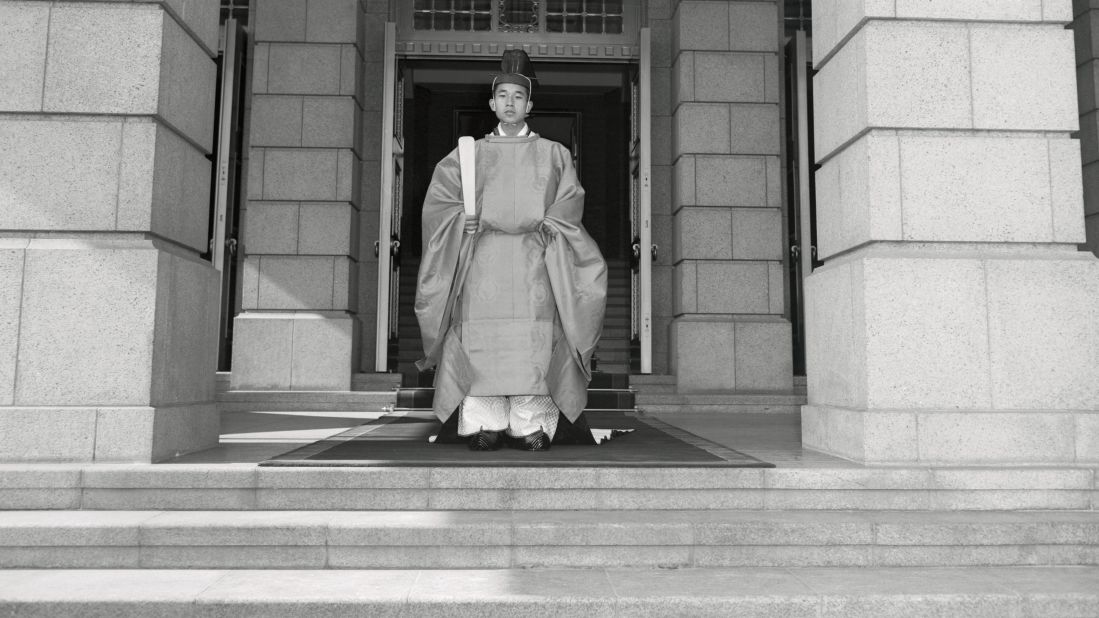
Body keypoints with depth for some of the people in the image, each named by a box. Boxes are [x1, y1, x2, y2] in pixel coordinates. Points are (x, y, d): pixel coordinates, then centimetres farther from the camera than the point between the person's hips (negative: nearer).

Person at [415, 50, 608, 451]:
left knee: (532, 341, -9)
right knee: (483, 339, -8)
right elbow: (439, 199, 12)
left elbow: (570, 200, 9)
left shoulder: (553, 154, 17)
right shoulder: (471, 153, 17)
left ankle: (531, 426, -5)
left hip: (533, 256, 0)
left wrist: (547, 225, -7)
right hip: (483, 255, 1)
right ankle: (485, 426, -4)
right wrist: (462, 221, -6)